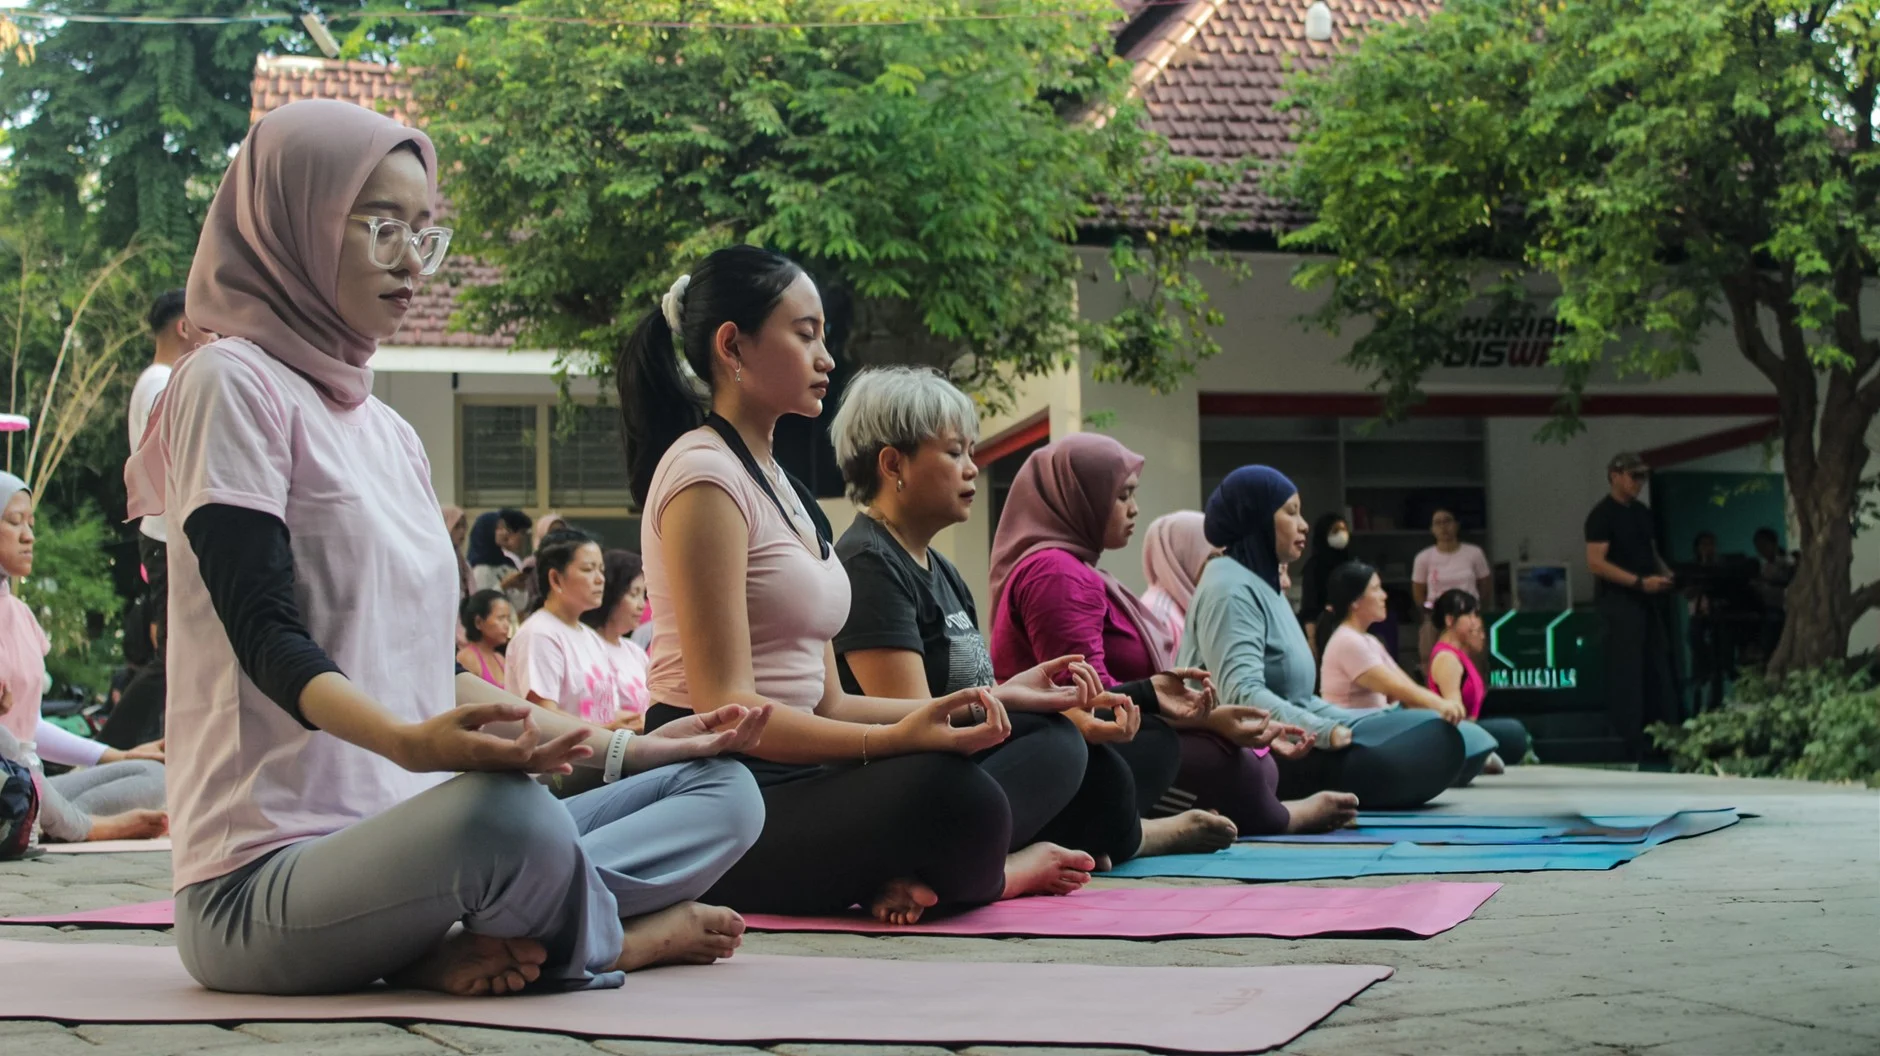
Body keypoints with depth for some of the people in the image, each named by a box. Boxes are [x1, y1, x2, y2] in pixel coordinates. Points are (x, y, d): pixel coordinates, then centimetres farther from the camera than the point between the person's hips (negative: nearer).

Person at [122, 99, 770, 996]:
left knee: (722, 789, 3)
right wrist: (408, 743, -35)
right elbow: (267, 635, -17)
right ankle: (615, 937, -8)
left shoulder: (390, 432, 20)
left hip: (399, 843, 9)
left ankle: (475, 942, -16)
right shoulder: (234, 384, -5)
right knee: (504, 812, -39)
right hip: (267, 877, -9)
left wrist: (618, 747, 16)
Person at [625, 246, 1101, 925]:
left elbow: (824, 702, 14)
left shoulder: (778, 484, 21)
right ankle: (977, 875, -4)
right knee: (953, 798, -33)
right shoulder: (706, 477, -9)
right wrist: (894, 739, -29)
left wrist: (938, 713, -1)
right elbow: (726, 705, -18)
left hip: (784, 780, 10)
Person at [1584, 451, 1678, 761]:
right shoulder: (1602, 515, -10)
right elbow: (1596, 563, -18)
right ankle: (1630, 743, -4)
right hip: (1619, 601, -8)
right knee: (1627, 670, -7)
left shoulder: (1641, 512, 15)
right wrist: (1640, 582, -22)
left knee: (1659, 668, 9)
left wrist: (1665, 573, 3)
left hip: (1648, 600, 8)